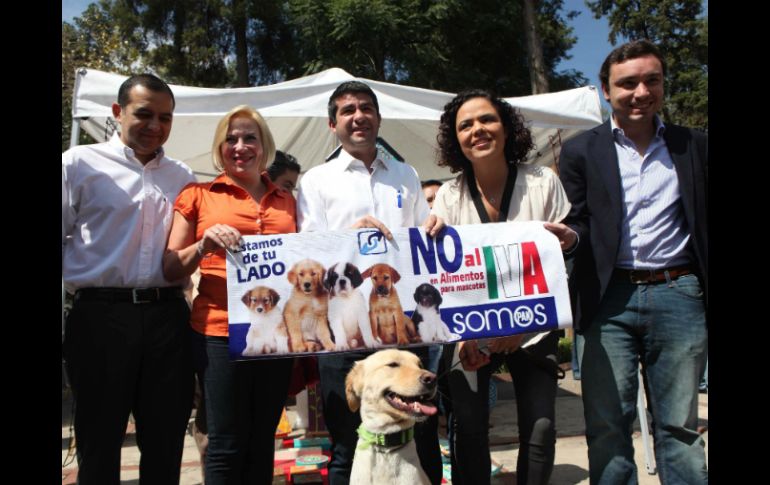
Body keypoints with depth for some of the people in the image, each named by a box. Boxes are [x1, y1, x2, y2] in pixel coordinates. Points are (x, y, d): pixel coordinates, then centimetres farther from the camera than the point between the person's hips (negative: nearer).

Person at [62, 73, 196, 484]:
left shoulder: (182, 177, 13)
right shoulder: (80, 163, 4)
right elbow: (59, 238, 2)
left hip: (168, 315, 3)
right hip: (100, 315, -2)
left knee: (166, 442, 11)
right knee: (98, 440, 10)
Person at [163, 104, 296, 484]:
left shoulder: (286, 201, 13)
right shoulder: (199, 196, 3)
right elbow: (170, 269, 1)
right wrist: (204, 245, -17)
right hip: (220, 331, -3)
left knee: (263, 440, 14)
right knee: (227, 444, 3)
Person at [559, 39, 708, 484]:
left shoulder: (695, 147, 10)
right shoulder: (581, 151, 6)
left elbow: (706, 226, 11)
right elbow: (577, 223, 3)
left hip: (679, 296, 2)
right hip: (611, 299, -1)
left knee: (680, 427, 10)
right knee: (607, 427, 3)